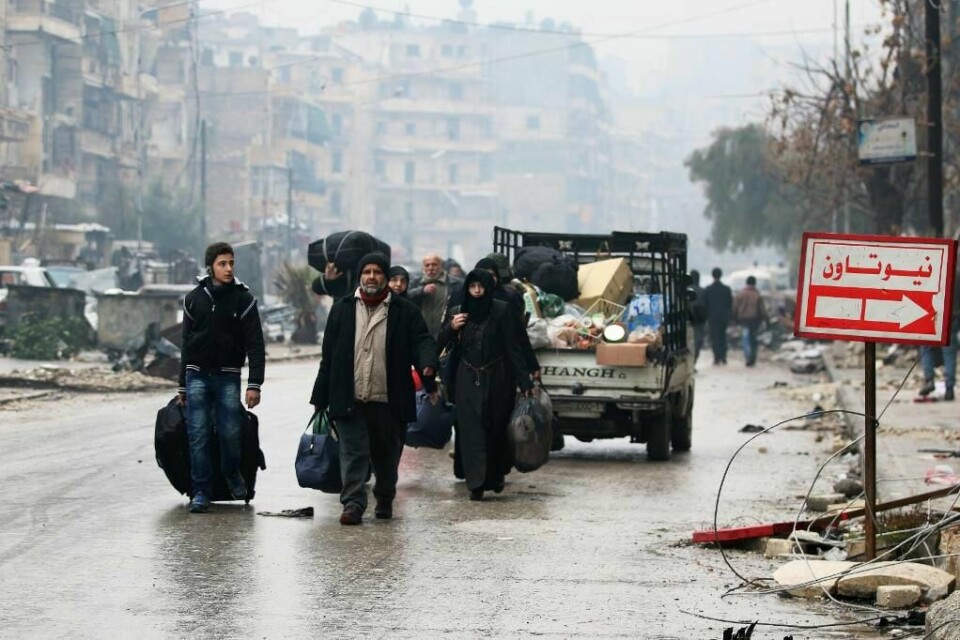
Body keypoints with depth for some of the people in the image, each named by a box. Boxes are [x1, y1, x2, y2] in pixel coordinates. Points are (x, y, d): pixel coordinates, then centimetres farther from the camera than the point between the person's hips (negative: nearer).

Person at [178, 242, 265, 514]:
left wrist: (254, 384, -12)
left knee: (230, 433, -6)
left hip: (228, 377, -2)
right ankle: (201, 492, 3)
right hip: (197, 376, 2)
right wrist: (183, 385, 13)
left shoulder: (243, 299, 0)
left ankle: (233, 475, 23)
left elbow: (255, 344, -3)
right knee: (198, 435, -3)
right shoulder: (194, 299, 7)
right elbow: (187, 343, 14)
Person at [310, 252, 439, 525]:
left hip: (388, 401, 0)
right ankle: (353, 504, -8)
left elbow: (421, 341, -5)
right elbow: (329, 356, 9)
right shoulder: (343, 309, 8)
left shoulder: (404, 311, 3)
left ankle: (385, 500, 31)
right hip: (350, 400, 0)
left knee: (387, 454, 12)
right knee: (353, 452, -7)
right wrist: (320, 398, 7)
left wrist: (428, 364, -29)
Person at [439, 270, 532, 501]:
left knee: (496, 428, 7)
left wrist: (525, 382, -12)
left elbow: (512, 347, -8)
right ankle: (476, 483, -8)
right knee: (471, 430, -5)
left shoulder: (500, 311, -4)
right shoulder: (459, 313, 6)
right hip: (467, 379, 2)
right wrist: (451, 328, -12)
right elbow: (440, 343, 8)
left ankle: (496, 476, 25)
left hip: (495, 379, -2)